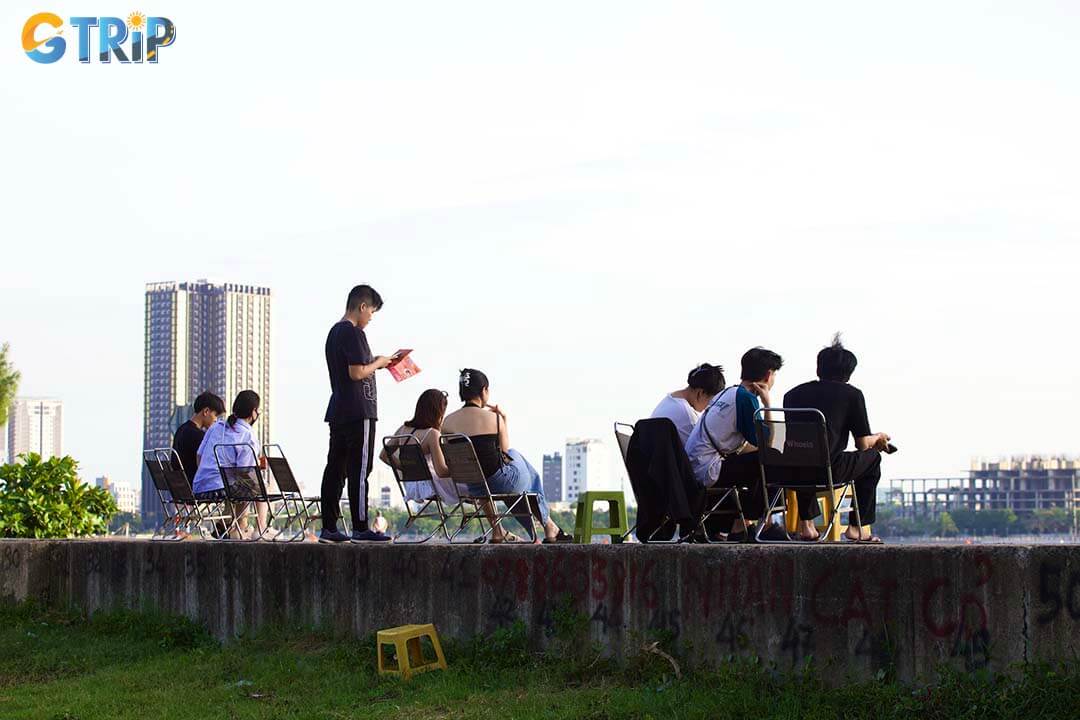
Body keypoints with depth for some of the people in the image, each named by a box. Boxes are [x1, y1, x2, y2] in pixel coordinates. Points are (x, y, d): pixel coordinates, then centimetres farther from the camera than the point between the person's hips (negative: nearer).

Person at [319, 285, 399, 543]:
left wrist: (373, 363, 16)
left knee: (335, 469, 8)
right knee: (360, 470, -6)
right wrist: (378, 363, -3)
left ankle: (329, 528, 8)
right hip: (358, 412, -9)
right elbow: (357, 372, -19)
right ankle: (361, 528, -6)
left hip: (337, 412, 9)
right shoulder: (353, 333, -12)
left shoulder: (334, 331, 17)